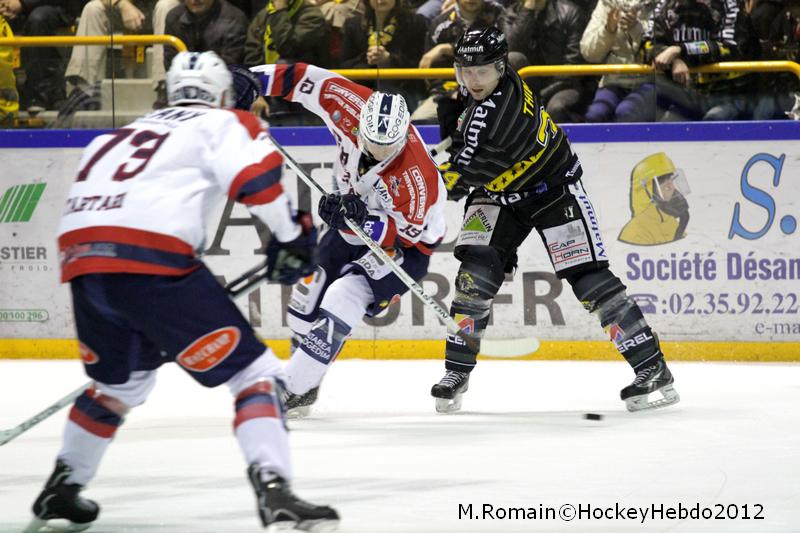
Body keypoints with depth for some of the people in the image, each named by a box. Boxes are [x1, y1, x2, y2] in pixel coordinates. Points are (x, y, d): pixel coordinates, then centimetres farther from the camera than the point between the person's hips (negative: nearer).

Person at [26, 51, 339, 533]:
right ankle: (274, 489, -21)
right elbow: (256, 173, -7)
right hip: (149, 261, -7)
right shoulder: (224, 124, 13)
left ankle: (61, 490, 40)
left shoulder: (125, 133, 32)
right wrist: (293, 234, 5)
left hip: (81, 256, 7)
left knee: (120, 380, 33)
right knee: (254, 371, -2)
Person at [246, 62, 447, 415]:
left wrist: (364, 221, -41)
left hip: (406, 245, -7)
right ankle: (305, 378, 26)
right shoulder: (354, 108, -24)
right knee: (307, 295, 6)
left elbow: (406, 231, -27)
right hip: (356, 224, 7)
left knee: (343, 298, -23)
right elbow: (310, 79, -15)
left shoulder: (418, 173, -36)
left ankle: (293, 390, -17)